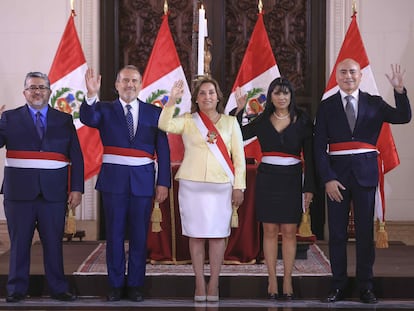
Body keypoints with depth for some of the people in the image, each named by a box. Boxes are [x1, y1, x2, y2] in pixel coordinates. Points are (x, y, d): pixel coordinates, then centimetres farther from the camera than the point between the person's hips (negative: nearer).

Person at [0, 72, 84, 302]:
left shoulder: (64, 120, 10)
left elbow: (76, 157, 7)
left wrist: (77, 188, -1)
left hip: (54, 191, 1)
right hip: (19, 190, -1)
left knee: (54, 242, 5)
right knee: (19, 242, 4)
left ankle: (58, 288, 14)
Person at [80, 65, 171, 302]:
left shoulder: (154, 112, 6)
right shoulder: (105, 110, 4)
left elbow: (163, 150, 6)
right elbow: (88, 119, -18)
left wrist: (163, 182, 0)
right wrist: (91, 95, -35)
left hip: (143, 180, 1)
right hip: (114, 180, 0)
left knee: (139, 235, 6)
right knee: (115, 234, 5)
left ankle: (136, 285, 16)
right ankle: (116, 284, 15)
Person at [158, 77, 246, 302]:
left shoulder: (230, 122, 7)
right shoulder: (188, 121, 5)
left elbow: (239, 157, 5)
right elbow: (165, 125, -14)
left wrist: (239, 186, 0)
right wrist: (172, 101, -24)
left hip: (221, 186, 0)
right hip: (192, 185, 0)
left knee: (218, 234, 2)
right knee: (196, 234, 3)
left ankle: (214, 283, 8)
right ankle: (199, 282, 10)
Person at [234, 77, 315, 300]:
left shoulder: (302, 122, 1)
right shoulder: (262, 121, 5)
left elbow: (309, 157, 1)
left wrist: (309, 188, -2)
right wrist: (239, 109, -4)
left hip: (292, 180, -1)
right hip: (267, 179, 1)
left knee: (289, 231, 2)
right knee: (270, 231, 4)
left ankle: (288, 280, 9)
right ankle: (272, 280, 10)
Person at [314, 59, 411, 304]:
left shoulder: (373, 103, 6)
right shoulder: (327, 107, 4)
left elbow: (403, 117, -5)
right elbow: (320, 147, 0)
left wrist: (400, 90, -18)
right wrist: (328, 178, -9)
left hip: (365, 173, 0)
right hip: (337, 173, 0)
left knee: (365, 231, 4)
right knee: (337, 232, 4)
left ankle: (366, 286, 12)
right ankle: (338, 286, 12)